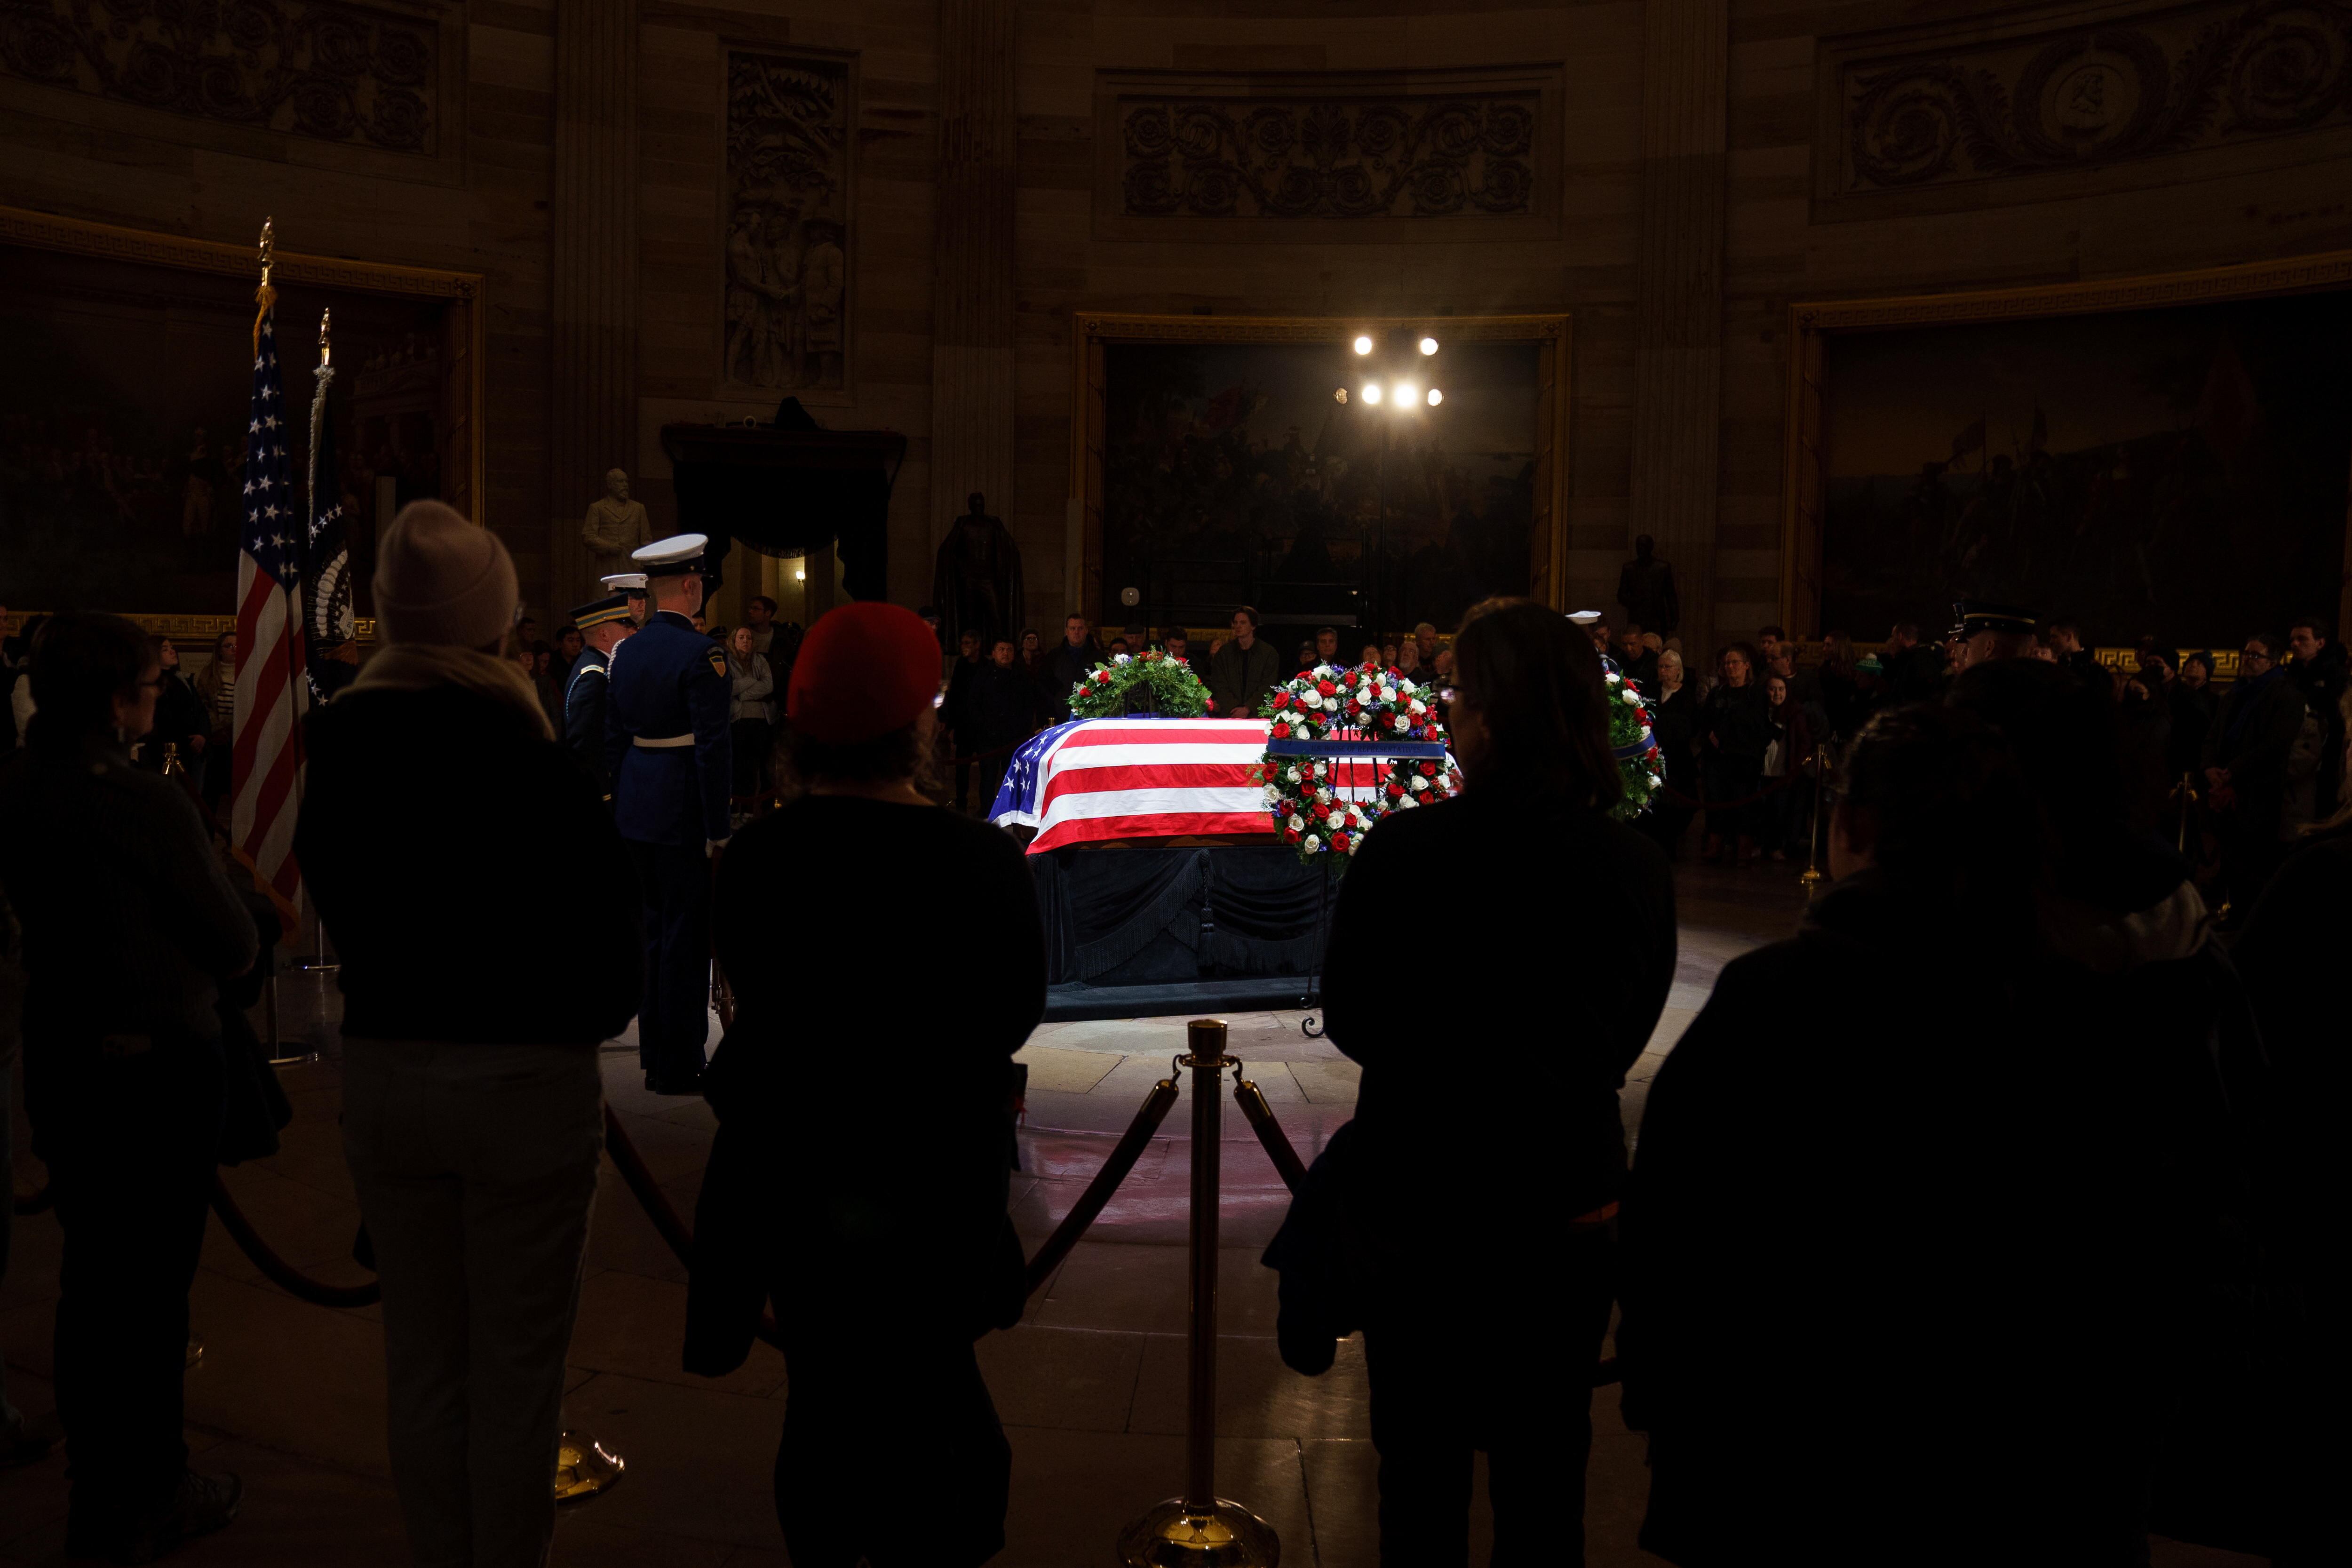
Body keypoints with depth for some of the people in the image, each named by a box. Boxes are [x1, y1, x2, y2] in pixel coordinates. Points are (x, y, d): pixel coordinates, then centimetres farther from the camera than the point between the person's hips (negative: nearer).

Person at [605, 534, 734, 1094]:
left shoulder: (626, 651, 9)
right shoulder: (700, 653, -16)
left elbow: (613, 739, 13)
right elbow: (712, 748, -18)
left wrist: (622, 805, 19)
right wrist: (718, 830, -14)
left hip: (637, 811, 8)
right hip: (683, 814, -8)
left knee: (657, 931, 18)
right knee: (687, 937, 0)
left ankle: (655, 1053, 28)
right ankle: (678, 1067, 7)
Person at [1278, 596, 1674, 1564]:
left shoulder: (1404, 851, -19)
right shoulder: (1637, 868, -9)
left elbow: (1350, 1022, -6)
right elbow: (1624, 1041, 4)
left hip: (1417, 1196, -2)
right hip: (1569, 1204, 3)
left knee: (1422, 1479, 16)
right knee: (1545, 1483, 19)